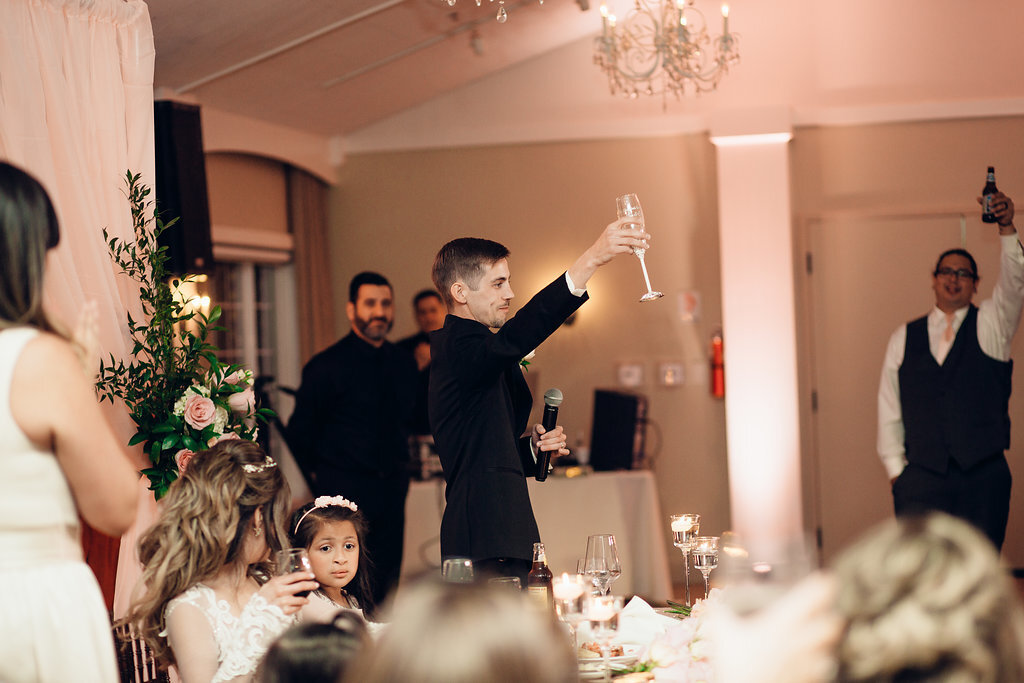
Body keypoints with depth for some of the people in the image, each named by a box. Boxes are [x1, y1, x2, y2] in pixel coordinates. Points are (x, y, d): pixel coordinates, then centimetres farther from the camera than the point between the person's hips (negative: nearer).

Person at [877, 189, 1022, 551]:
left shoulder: (990, 325, 8)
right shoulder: (904, 338, 11)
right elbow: (889, 409, 10)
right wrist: (895, 469, 2)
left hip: (984, 478, 0)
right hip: (922, 479, 0)